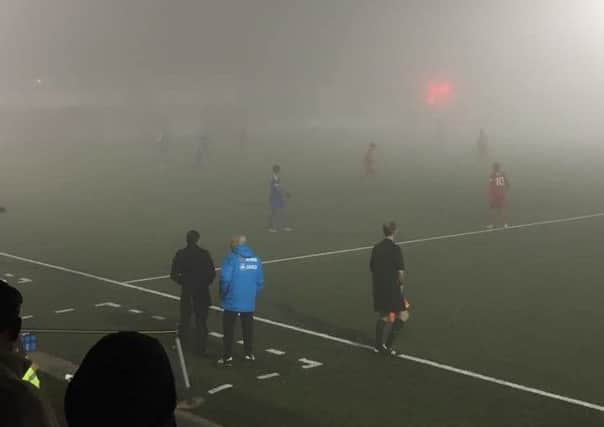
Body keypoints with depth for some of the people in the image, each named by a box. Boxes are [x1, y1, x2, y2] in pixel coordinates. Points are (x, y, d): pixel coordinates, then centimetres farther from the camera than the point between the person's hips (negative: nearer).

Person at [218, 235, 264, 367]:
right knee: (248, 328, 17)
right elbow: (260, 282, 3)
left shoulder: (232, 258, -13)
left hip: (232, 301, -4)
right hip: (249, 302, 4)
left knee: (228, 329, 6)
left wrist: (223, 294, -4)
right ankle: (249, 354, 25)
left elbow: (225, 278, -19)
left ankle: (228, 356, 6)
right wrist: (254, 295, 14)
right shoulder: (256, 259, 2)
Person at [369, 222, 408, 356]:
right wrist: (401, 284, 1)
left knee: (383, 316, 19)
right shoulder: (395, 249, -14)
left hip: (378, 289, 7)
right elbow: (400, 272, -16)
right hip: (392, 288, -7)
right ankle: (387, 344, -6)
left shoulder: (376, 248, 6)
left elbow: (372, 269, 12)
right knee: (403, 315, 3)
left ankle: (378, 345, 22)